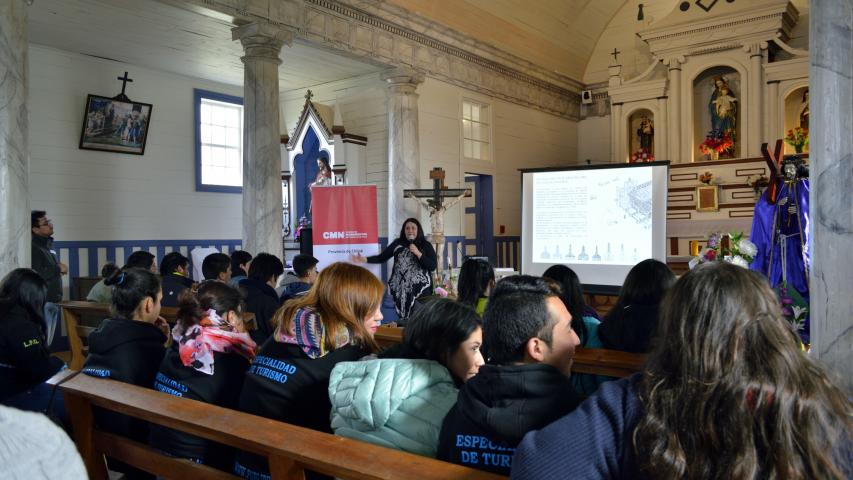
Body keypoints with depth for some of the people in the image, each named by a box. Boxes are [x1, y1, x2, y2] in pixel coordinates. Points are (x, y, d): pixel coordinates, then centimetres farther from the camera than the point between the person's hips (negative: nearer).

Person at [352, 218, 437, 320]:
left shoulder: (426, 245, 3)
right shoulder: (398, 243, 8)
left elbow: (433, 266, -5)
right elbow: (381, 257, 7)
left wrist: (418, 253, -13)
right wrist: (364, 259, -5)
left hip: (421, 288, -2)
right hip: (402, 289, 2)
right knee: (404, 318, 4)